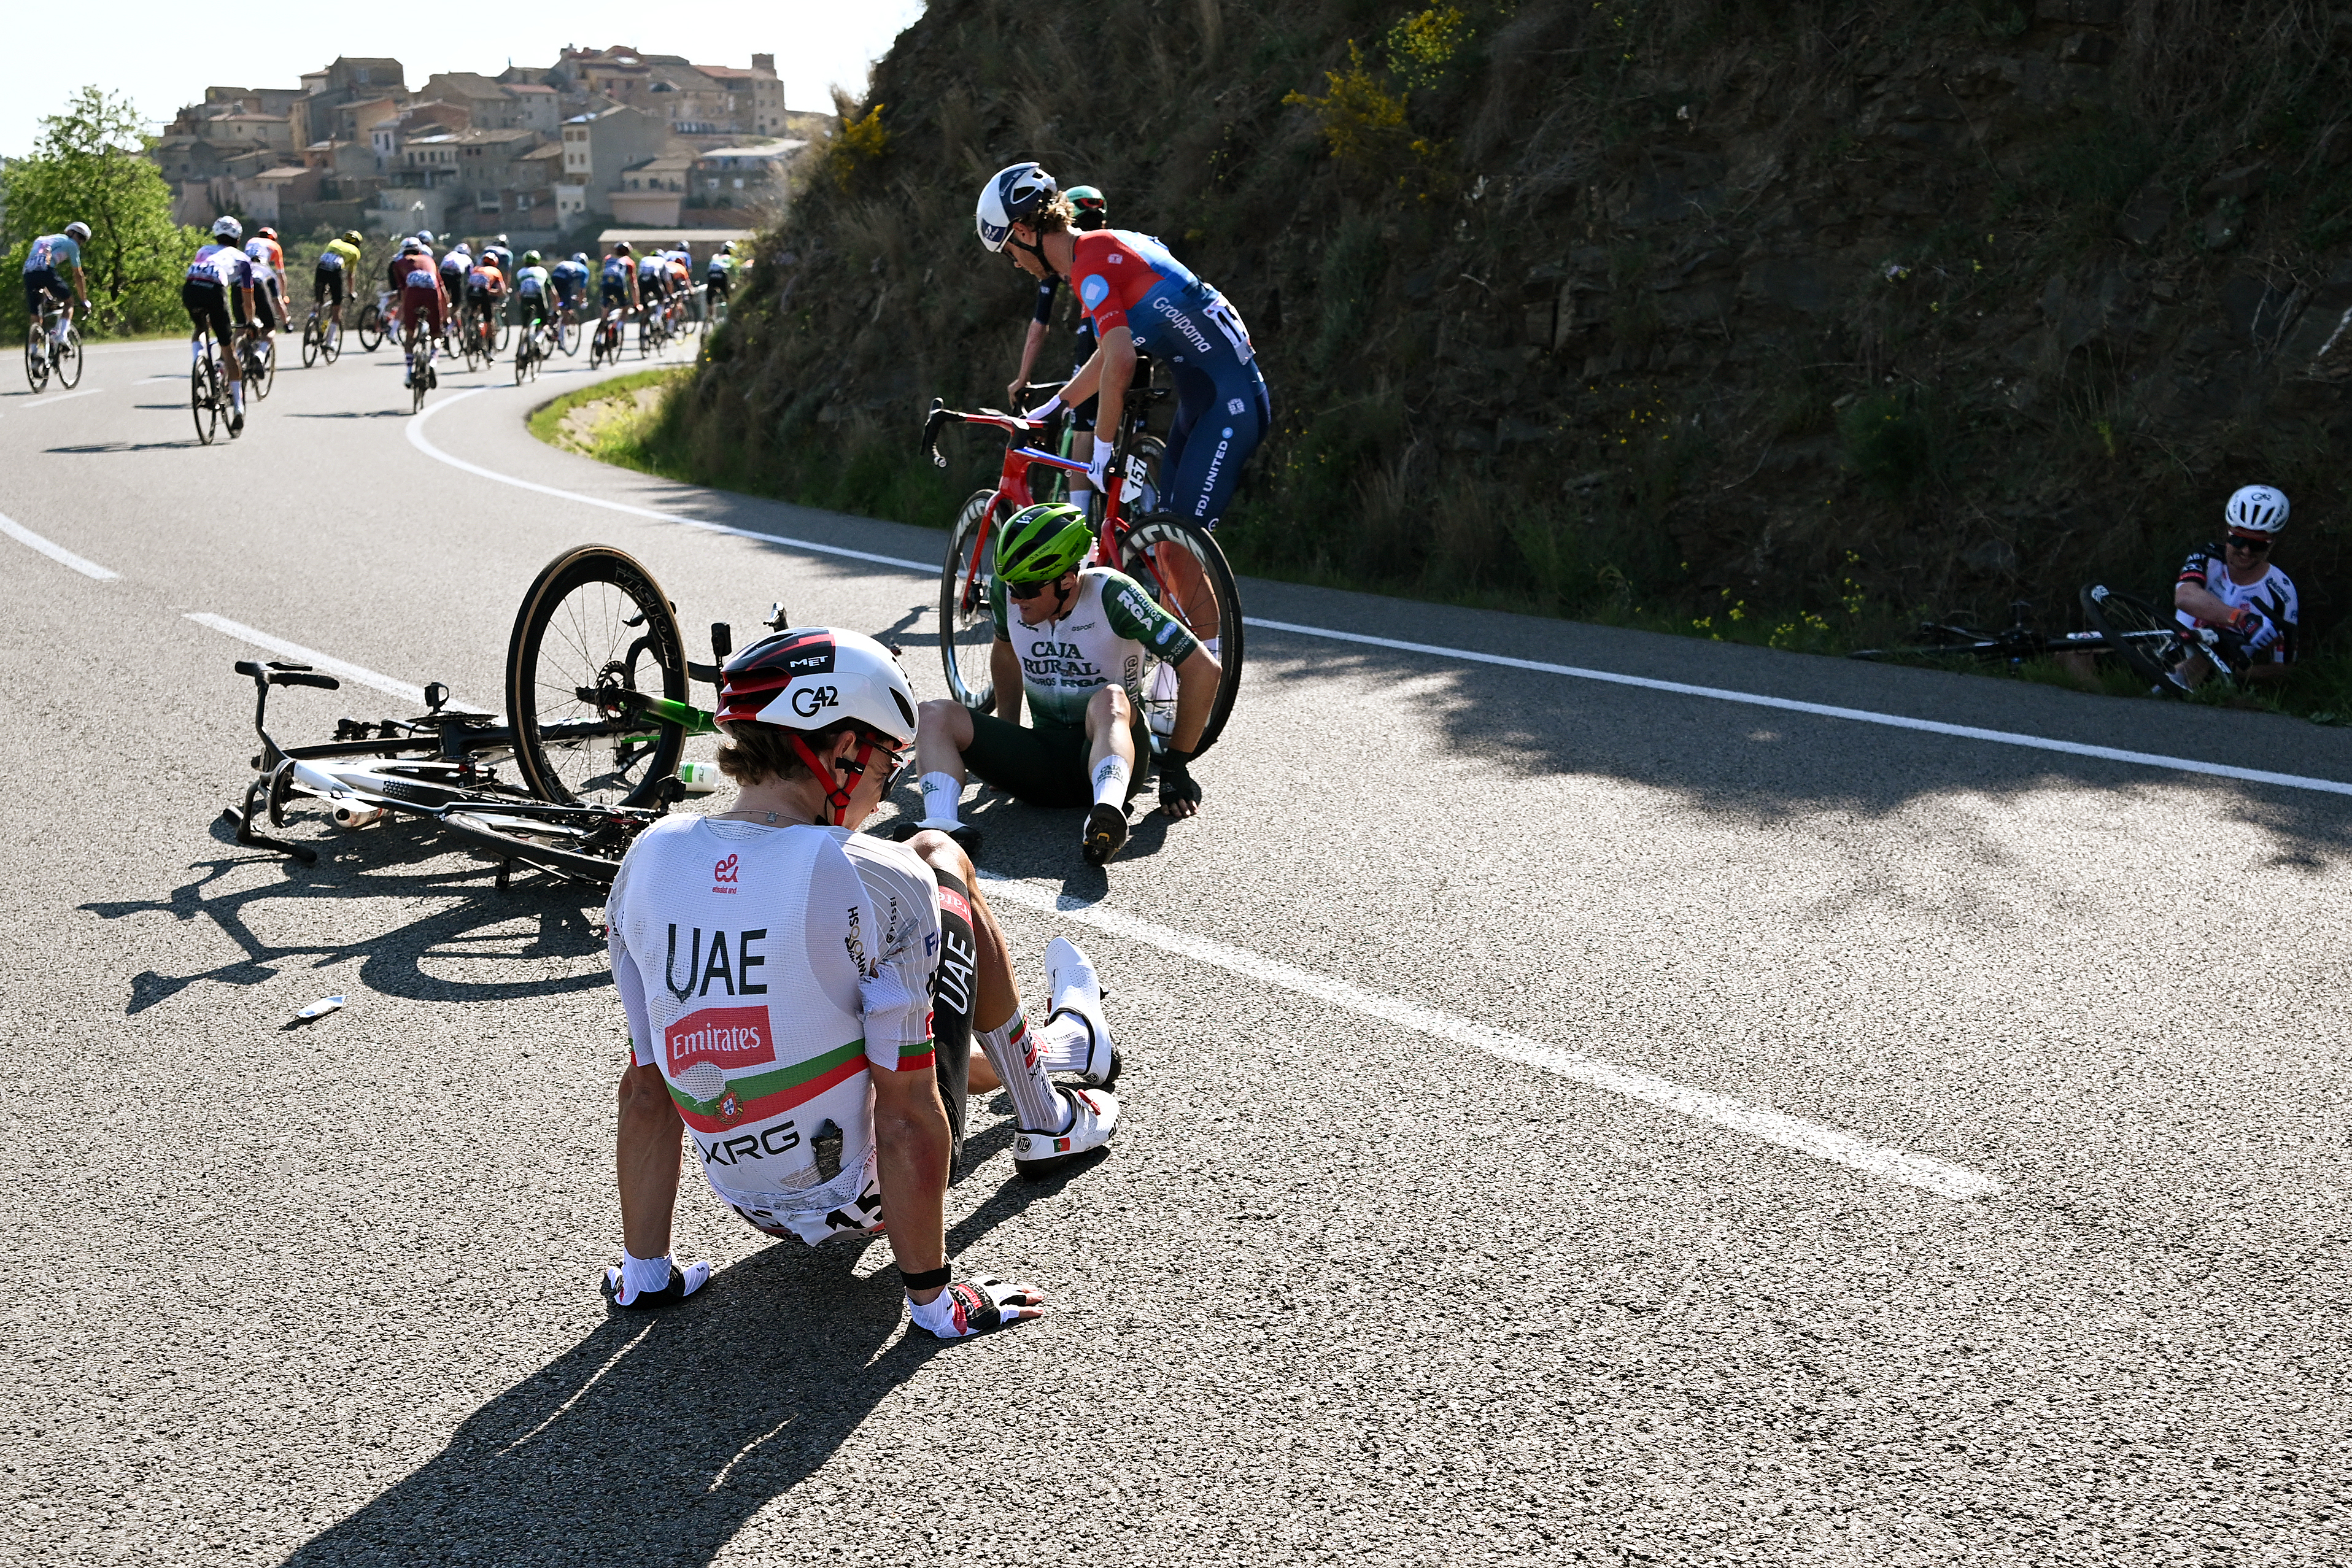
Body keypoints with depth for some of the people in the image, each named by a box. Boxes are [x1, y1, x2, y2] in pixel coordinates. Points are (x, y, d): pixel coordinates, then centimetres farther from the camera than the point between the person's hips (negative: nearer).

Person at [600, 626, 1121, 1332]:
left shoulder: (646, 859, -7)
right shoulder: (878, 881, -23)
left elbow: (644, 1086, 0)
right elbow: (906, 1119, -21)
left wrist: (642, 1264, 9)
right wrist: (931, 1296, -10)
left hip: (748, 1203, 5)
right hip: (862, 1195, -5)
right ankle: (1048, 1121, 30)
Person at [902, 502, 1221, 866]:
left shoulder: (1111, 594, -17)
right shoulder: (1008, 592, -2)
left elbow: (1203, 668, -15)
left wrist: (1176, 764, -10)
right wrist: (1004, 736, 21)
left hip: (1109, 749, -5)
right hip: (1043, 752, 5)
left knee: (1110, 699, -38)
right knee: (934, 714, -15)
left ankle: (1108, 809, -64)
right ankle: (942, 825, -40)